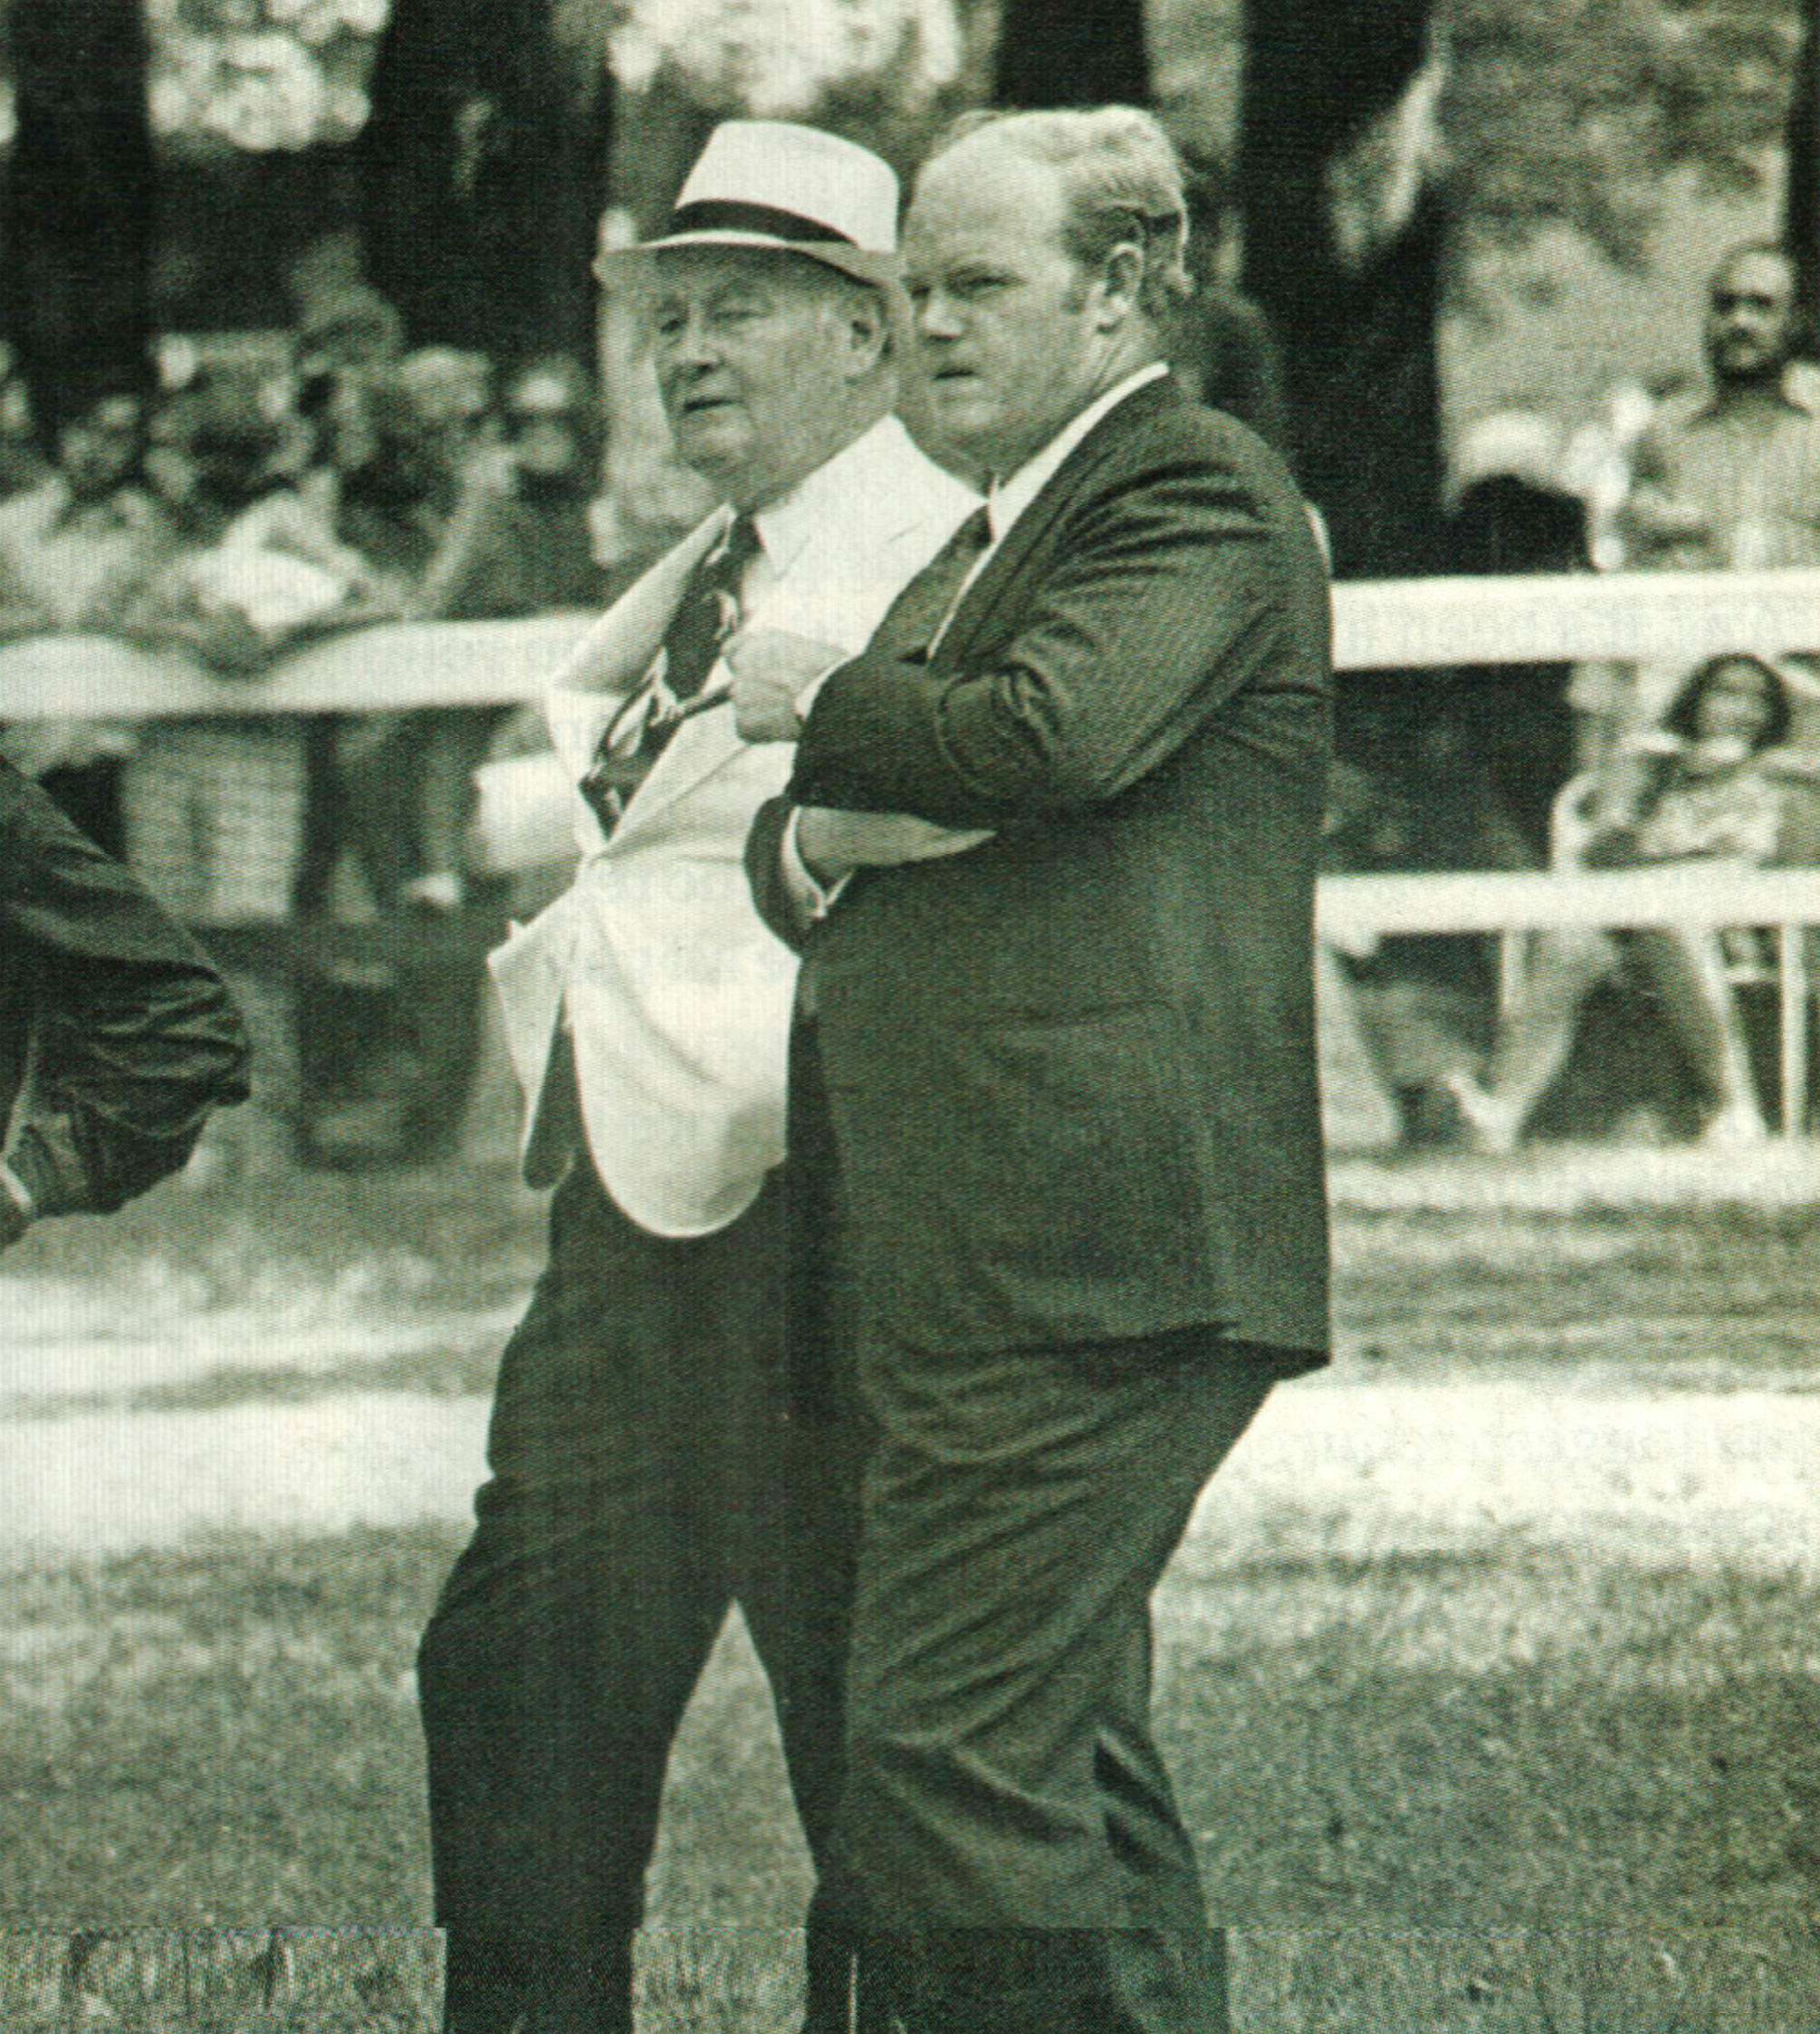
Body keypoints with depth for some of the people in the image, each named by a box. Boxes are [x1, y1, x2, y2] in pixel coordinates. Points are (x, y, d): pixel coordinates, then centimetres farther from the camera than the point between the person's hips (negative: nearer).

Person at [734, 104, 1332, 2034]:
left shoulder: (1197, 492, -4)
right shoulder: (987, 540, 26)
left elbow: (1057, 730, -21)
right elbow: (798, 841, 26)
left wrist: (821, 703, -3)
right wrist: (816, 840, 1)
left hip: (1097, 1251, -10)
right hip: (957, 1268, 10)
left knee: (950, 1756, -16)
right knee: (1071, 1773, 9)